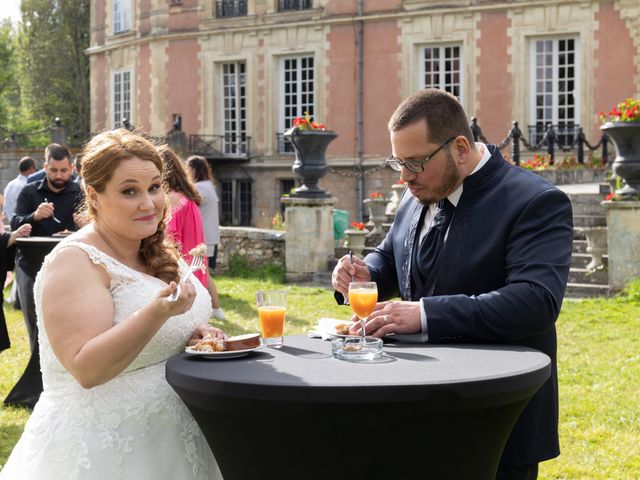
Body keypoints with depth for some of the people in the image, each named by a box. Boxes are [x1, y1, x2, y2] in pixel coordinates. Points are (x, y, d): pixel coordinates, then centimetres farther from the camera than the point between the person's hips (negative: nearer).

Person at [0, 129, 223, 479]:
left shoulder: (158, 254, 7)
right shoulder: (74, 261, -17)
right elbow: (86, 369, -25)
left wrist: (196, 334, -2)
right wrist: (158, 311, -36)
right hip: (103, 450, -7)